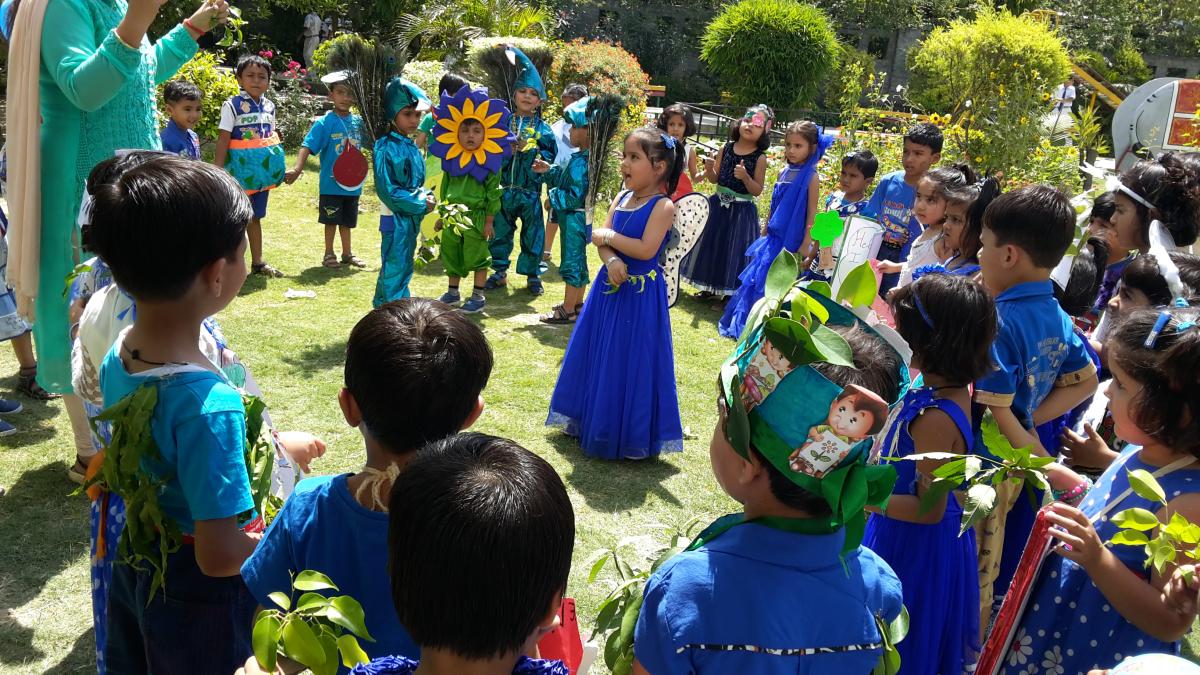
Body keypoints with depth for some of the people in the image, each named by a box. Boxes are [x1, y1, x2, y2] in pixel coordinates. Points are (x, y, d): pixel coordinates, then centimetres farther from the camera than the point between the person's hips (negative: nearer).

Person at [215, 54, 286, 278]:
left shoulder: (269, 106, 7)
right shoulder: (233, 105, -10)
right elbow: (223, 140, -13)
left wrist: (277, 168, 12)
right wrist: (218, 171, -18)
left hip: (262, 173, 6)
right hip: (239, 172, -6)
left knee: (255, 217, 16)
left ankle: (258, 262, 25)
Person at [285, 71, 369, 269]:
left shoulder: (359, 121, 2)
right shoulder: (324, 123, -12)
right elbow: (307, 146, -18)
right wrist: (297, 169, -29)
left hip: (352, 183, 4)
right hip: (331, 184, -4)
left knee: (347, 221, 17)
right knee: (332, 220, 5)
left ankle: (348, 253, 30)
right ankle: (329, 254, 20)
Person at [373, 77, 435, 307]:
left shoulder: (413, 148, 9)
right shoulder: (386, 148, -16)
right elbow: (388, 190, -20)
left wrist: (427, 197, -2)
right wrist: (421, 205, -16)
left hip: (411, 218, 9)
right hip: (395, 220, -9)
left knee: (403, 268, 16)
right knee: (395, 270, -4)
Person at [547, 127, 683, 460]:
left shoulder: (663, 206, -13)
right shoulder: (622, 198, 7)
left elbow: (645, 249, -24)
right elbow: (601, 241, 1)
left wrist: (609, 236, -13)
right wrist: (611, 260, -20)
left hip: (640, 294, -7)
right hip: (610, 286, 7)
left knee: (629, 362, 0)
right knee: (598, 355, 16)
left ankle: (629, 435, 15)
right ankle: (589, 419, 33)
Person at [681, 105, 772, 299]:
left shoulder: (760, 158, -10)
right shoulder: (726, 149, 0)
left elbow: (757, 191, -10)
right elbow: (714, 179, 6)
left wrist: (745, 177, -26)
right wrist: (709, 168, -15)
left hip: (741, 211, -4)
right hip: (718, 205, 4)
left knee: (734, 249, 2)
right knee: (712, 244, 12)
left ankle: (730, 293, 18)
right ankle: (710, 287, 29)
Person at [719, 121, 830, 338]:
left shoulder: (810, 177, -11)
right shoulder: (784, 173, 7)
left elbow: (812, 212, -12)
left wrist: (806, 243, -16)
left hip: (791, 240, -6)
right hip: (773, 237, 6)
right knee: (756, 278, 12)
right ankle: (741, 323, 24)